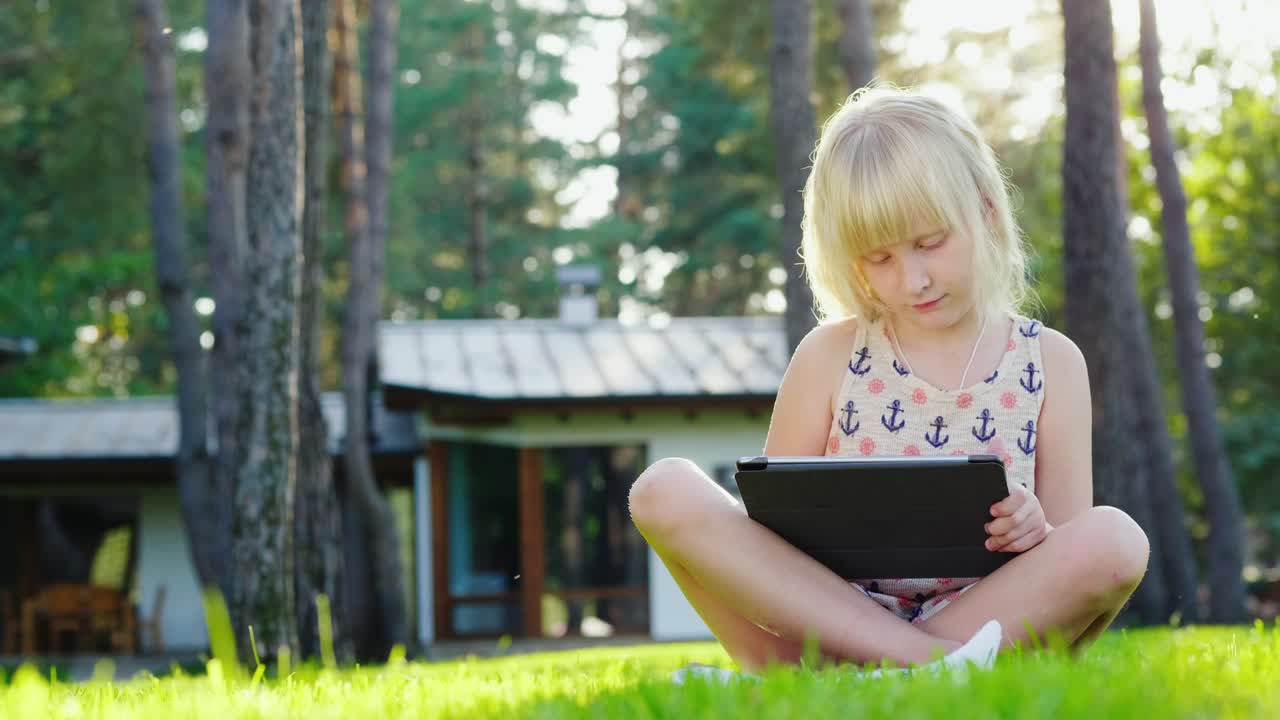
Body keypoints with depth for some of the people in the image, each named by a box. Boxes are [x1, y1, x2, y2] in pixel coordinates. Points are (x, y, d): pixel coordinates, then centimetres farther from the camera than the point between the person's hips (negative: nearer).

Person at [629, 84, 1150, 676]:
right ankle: (933, 665, -29)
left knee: (1115, 540, -28)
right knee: (666, 491, -22)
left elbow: (1080, 562, 7)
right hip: (828, 621, 1)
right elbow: (776, 526, 7)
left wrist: (1034, 534, -18)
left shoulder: (1049, 362, 9)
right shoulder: (832, 355, 7)